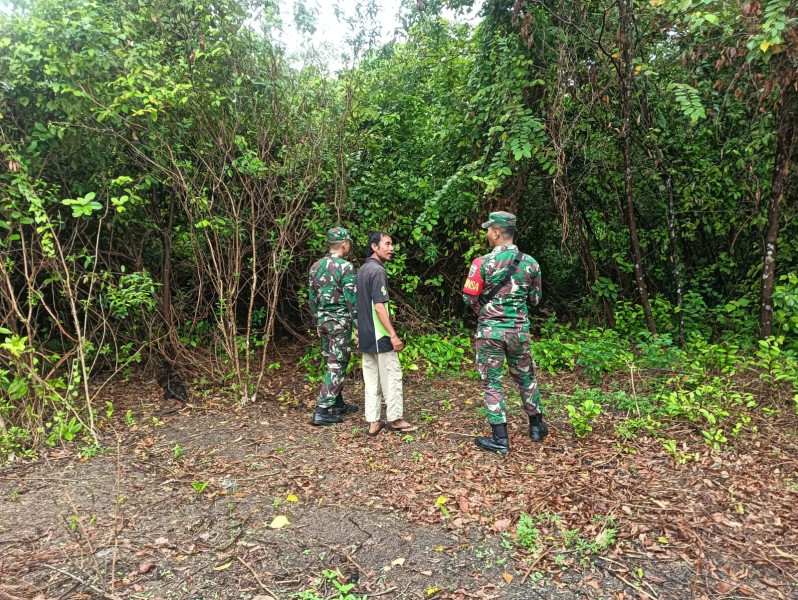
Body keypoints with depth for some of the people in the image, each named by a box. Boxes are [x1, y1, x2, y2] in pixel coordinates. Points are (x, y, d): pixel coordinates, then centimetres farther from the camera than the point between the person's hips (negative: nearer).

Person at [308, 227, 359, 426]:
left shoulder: (316, 266, 7)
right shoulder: (345, 267, -14)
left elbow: (312, 298, 12)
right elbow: (352, 299, -15)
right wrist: (357, 325, -9)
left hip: (323, 320, 7)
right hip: (340, 322, -7)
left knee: (333, 364, 17)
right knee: (336, 367, -2)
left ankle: (338, 404, 28)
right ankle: (321, 411, -2)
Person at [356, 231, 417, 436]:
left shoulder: (362, 270, 12)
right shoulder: (378, 271, -16)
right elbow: (379, 306, -22)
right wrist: (393, 335, -21)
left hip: (366, 335, 9)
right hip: (380, 335, -9)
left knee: (371, 378, 10)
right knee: (391, 377, 3)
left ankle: (373, 422, 15)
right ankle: (395, 419, 14)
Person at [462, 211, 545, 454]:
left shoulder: (483, 263, -14)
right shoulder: (530, 263, -1)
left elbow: (469, 297, -9)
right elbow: (534, 299, 9)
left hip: (490, 330, -4)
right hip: (519, 329, 4)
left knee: (492, 382, 6)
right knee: (525, 377, 21)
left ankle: (500, 439, 9)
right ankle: (536, 427, 34)